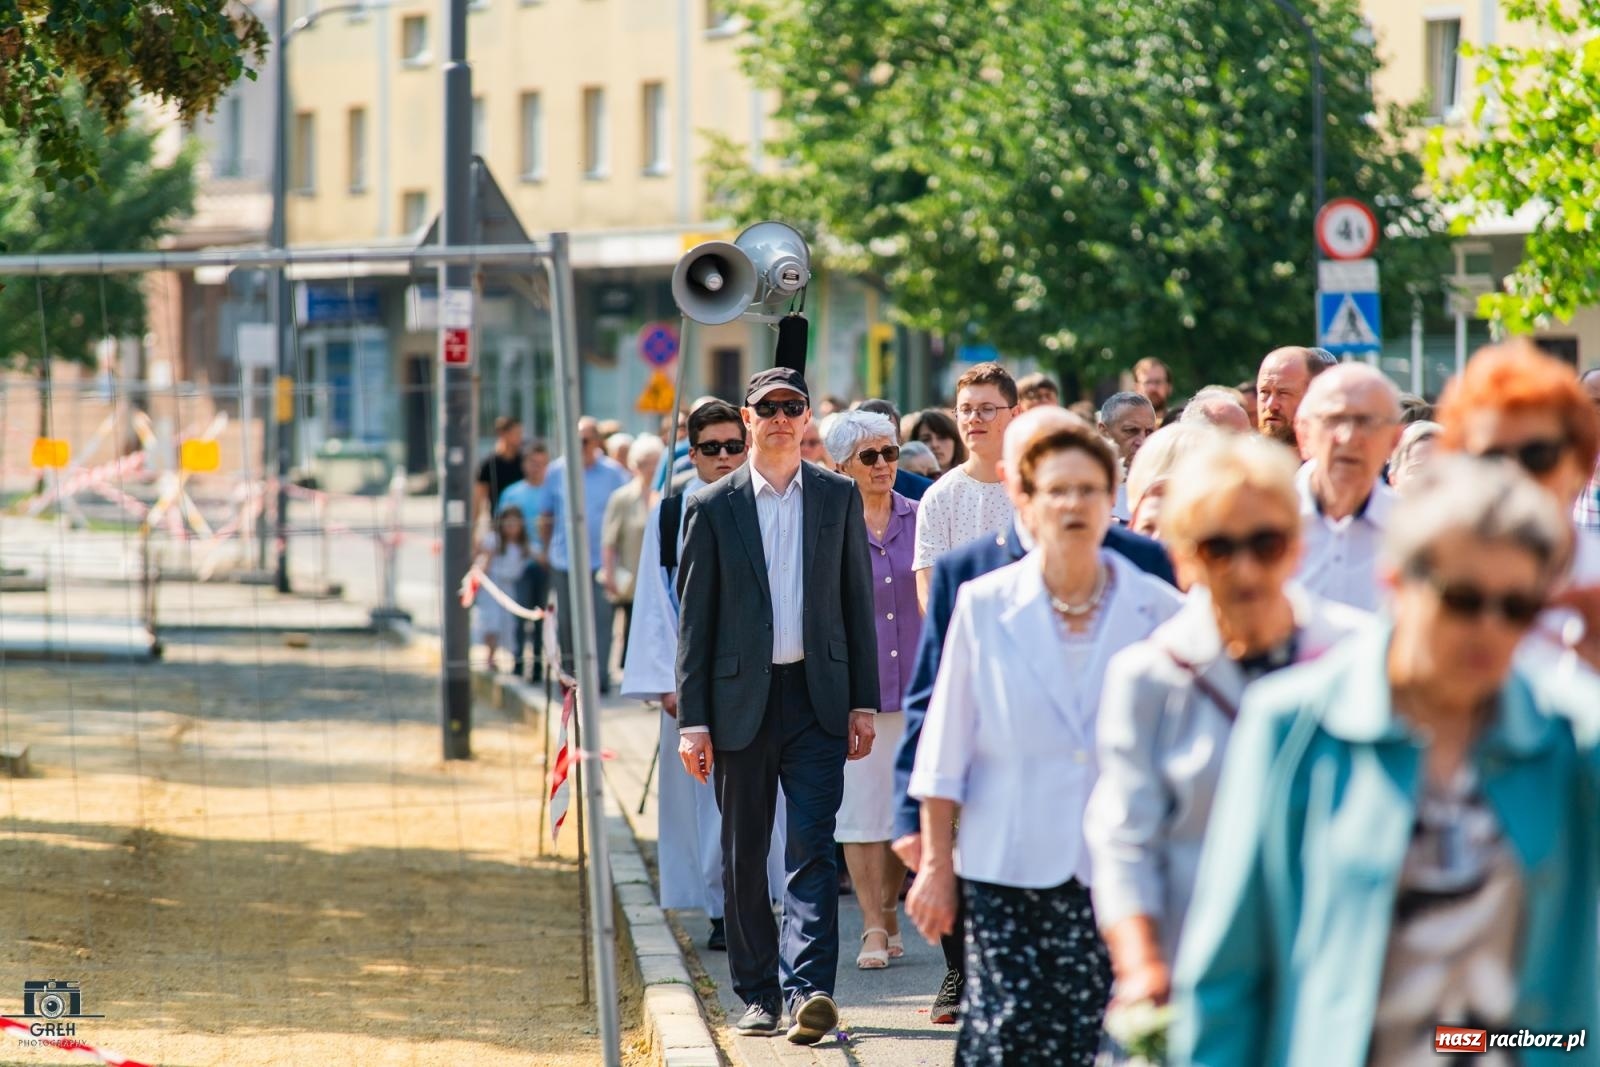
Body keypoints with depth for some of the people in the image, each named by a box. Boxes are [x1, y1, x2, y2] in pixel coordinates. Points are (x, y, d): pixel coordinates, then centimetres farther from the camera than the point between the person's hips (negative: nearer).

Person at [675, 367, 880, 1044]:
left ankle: (807, 989, -19)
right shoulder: (712, 507, 3)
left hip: (817, 696, 0)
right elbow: (694, 617, 2)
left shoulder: (839, 497, 7)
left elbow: (858, 601, 9)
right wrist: (692, 720, -3)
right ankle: (758, 993, 17)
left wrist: (864, 702, 3)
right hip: (741, 700, 0)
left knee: (812, 847, -11)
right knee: (744, 857, 6)